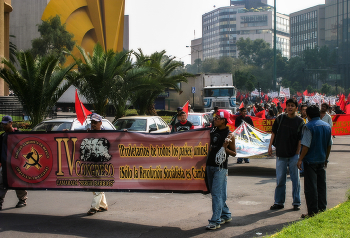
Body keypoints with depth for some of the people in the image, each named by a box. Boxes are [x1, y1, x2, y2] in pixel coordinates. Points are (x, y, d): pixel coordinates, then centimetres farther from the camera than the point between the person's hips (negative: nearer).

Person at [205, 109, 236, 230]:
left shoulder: (229, 135, -8)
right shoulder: (213, 131, 10)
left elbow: (234, 153, -4)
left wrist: (225, 148, -19)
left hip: (220, 167, -7)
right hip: (210, 165, 7)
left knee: (217, 194, -10)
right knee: (214, 192, 13)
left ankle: (215, 221, -8)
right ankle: (226, 215, 26)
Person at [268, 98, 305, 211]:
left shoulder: (300, 121, -1)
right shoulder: (280, 119, 4)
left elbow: (300, 139, -1)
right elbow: (274, 132, 11)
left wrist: (297, 153, -5)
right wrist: (270, 145, 3)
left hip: (294, 155, -2)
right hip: (281, 154, 2)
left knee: (295, 179, 4)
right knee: (280, 179, 7)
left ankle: (296, 202, 14)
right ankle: (279, 202, 17)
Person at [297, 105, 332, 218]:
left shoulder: (309, 126, -14)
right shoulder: (327, 126, 8)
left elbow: (306, 145, -18)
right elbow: (329, 145, 14)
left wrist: (300, 159, -11)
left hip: (310, 160, -7)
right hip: (322, 160, 7)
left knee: (310, 187, -1)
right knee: (321, 185, 14)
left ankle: (313, 211, 0)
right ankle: (322, 209, 19)